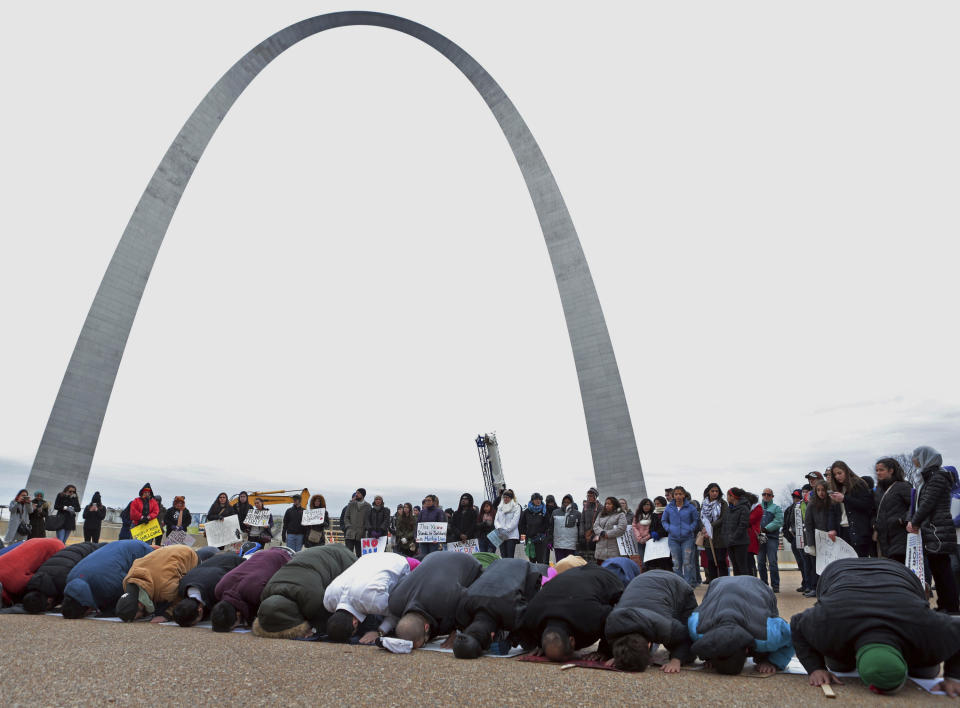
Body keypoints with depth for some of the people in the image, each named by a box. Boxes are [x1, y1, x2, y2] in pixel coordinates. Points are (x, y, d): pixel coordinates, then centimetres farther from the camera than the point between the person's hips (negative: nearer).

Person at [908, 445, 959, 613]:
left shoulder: (937, 477, -12)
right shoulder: (931, 476, 16)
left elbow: (927, 503, -17)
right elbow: (922, 503, 17)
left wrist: (914, 522, -8)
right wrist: (914, 522, 8)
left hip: (938, 532, -9)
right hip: (932, 531, 9)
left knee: (942, 571, -5)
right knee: (938, 570, 13)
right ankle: (943, 606, 20)